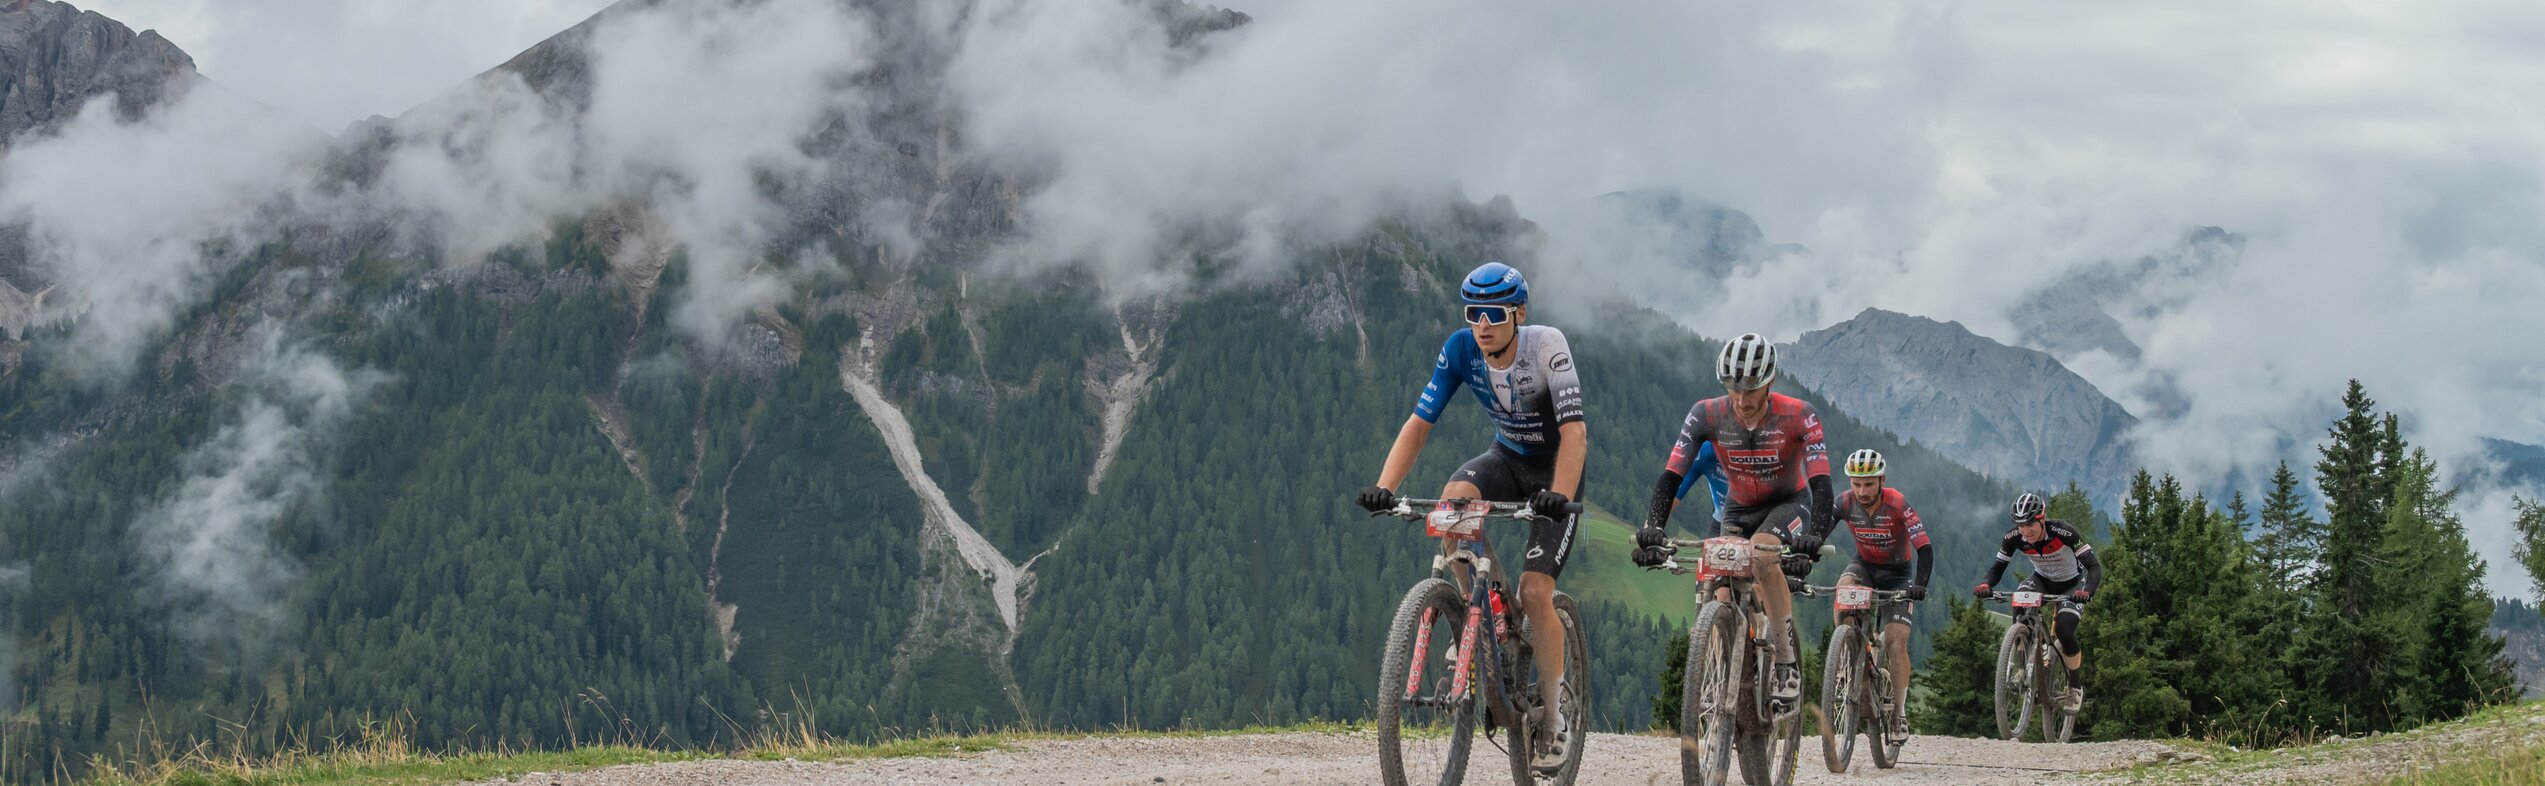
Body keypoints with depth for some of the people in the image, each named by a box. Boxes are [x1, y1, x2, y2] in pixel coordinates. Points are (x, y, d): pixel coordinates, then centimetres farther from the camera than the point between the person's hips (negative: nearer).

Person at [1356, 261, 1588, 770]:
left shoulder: (1546, 345, -27)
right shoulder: (1461, 350, -16)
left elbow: (1574, 431, -34)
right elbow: (1419, 422, -17)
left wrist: (1559, 495, -50)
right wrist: (1384, 487, -31)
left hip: (1554, 469, -3)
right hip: (1507, 458, 4)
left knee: (1534, 593, -16)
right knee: (1454, 499, -32)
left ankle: (1552, 718, 0)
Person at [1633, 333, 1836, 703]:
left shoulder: (1798, 416, -26)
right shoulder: (1707, 415, -21)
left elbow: (1821, 483, -32)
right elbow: (1671, 476, -23)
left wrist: (1814, 536, -48)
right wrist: (1651, 528, -39)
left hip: (1788, 503, -3)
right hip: (1739, 509, 4)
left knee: (1761, 552, -33)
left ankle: (1787, 663, -26)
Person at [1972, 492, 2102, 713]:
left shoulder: (2064, 533, -34)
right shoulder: (2014, 538, -24)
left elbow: (2094, 566, -35)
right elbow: (1998, 567, -15)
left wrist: (2087, 591, -54)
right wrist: (1985, 584, -38)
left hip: (2071, 584, -3)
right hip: (2042, 581, 3)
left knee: (2063, 631, -24)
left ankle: (2074, 688, 1)